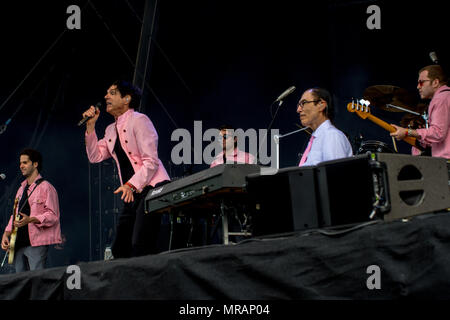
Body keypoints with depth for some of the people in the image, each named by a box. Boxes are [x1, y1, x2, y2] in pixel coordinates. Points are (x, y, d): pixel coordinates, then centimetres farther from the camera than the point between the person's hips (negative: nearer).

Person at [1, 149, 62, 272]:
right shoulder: (22, 189, 22)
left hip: (37, 243, -8)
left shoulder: (46, 187, -3)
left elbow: (53, 215, -11)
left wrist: (30, 220, -23)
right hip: (19, 243, 8)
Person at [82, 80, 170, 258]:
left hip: (152, 188, -9)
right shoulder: (111, 130, 19)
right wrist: (90, 126, 8)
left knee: (140, 247, -19)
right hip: (132, 193, 9)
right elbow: (95, 156, 14)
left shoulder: (139, 120, -7)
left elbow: (151, 161, -15)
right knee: (119, 249, 5)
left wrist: (130, 185, -27)